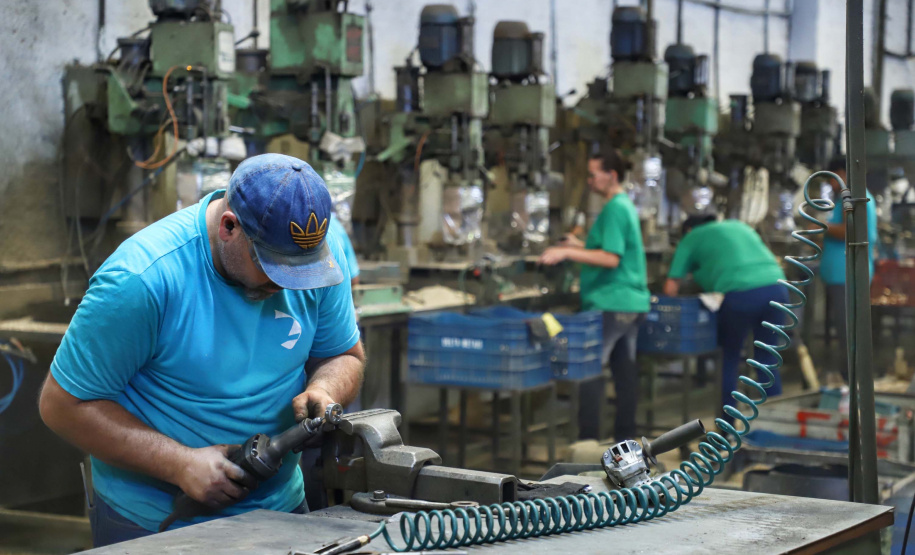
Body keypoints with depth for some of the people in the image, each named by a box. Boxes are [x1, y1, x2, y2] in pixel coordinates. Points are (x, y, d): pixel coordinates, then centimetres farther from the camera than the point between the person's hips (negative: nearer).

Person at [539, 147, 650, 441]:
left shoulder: (615, 209, -15)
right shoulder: (626, 206, 15)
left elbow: (611, 259, -21)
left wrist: (567, 252, -22)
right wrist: (580, 247, 24)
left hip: (611, 302, -10)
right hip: (632, 301, 10)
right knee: (624, 367, 12)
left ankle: (589, 439, -6)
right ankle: (625, 436, 18)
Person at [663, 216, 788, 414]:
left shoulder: (691, 238, 17)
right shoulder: (739, 225, 31)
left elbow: (671, 288, 12)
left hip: (741, 294, -4)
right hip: (776, 287, 4)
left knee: (729, 358, 15)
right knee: (767, 360, 16)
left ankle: (729, 423, 16)